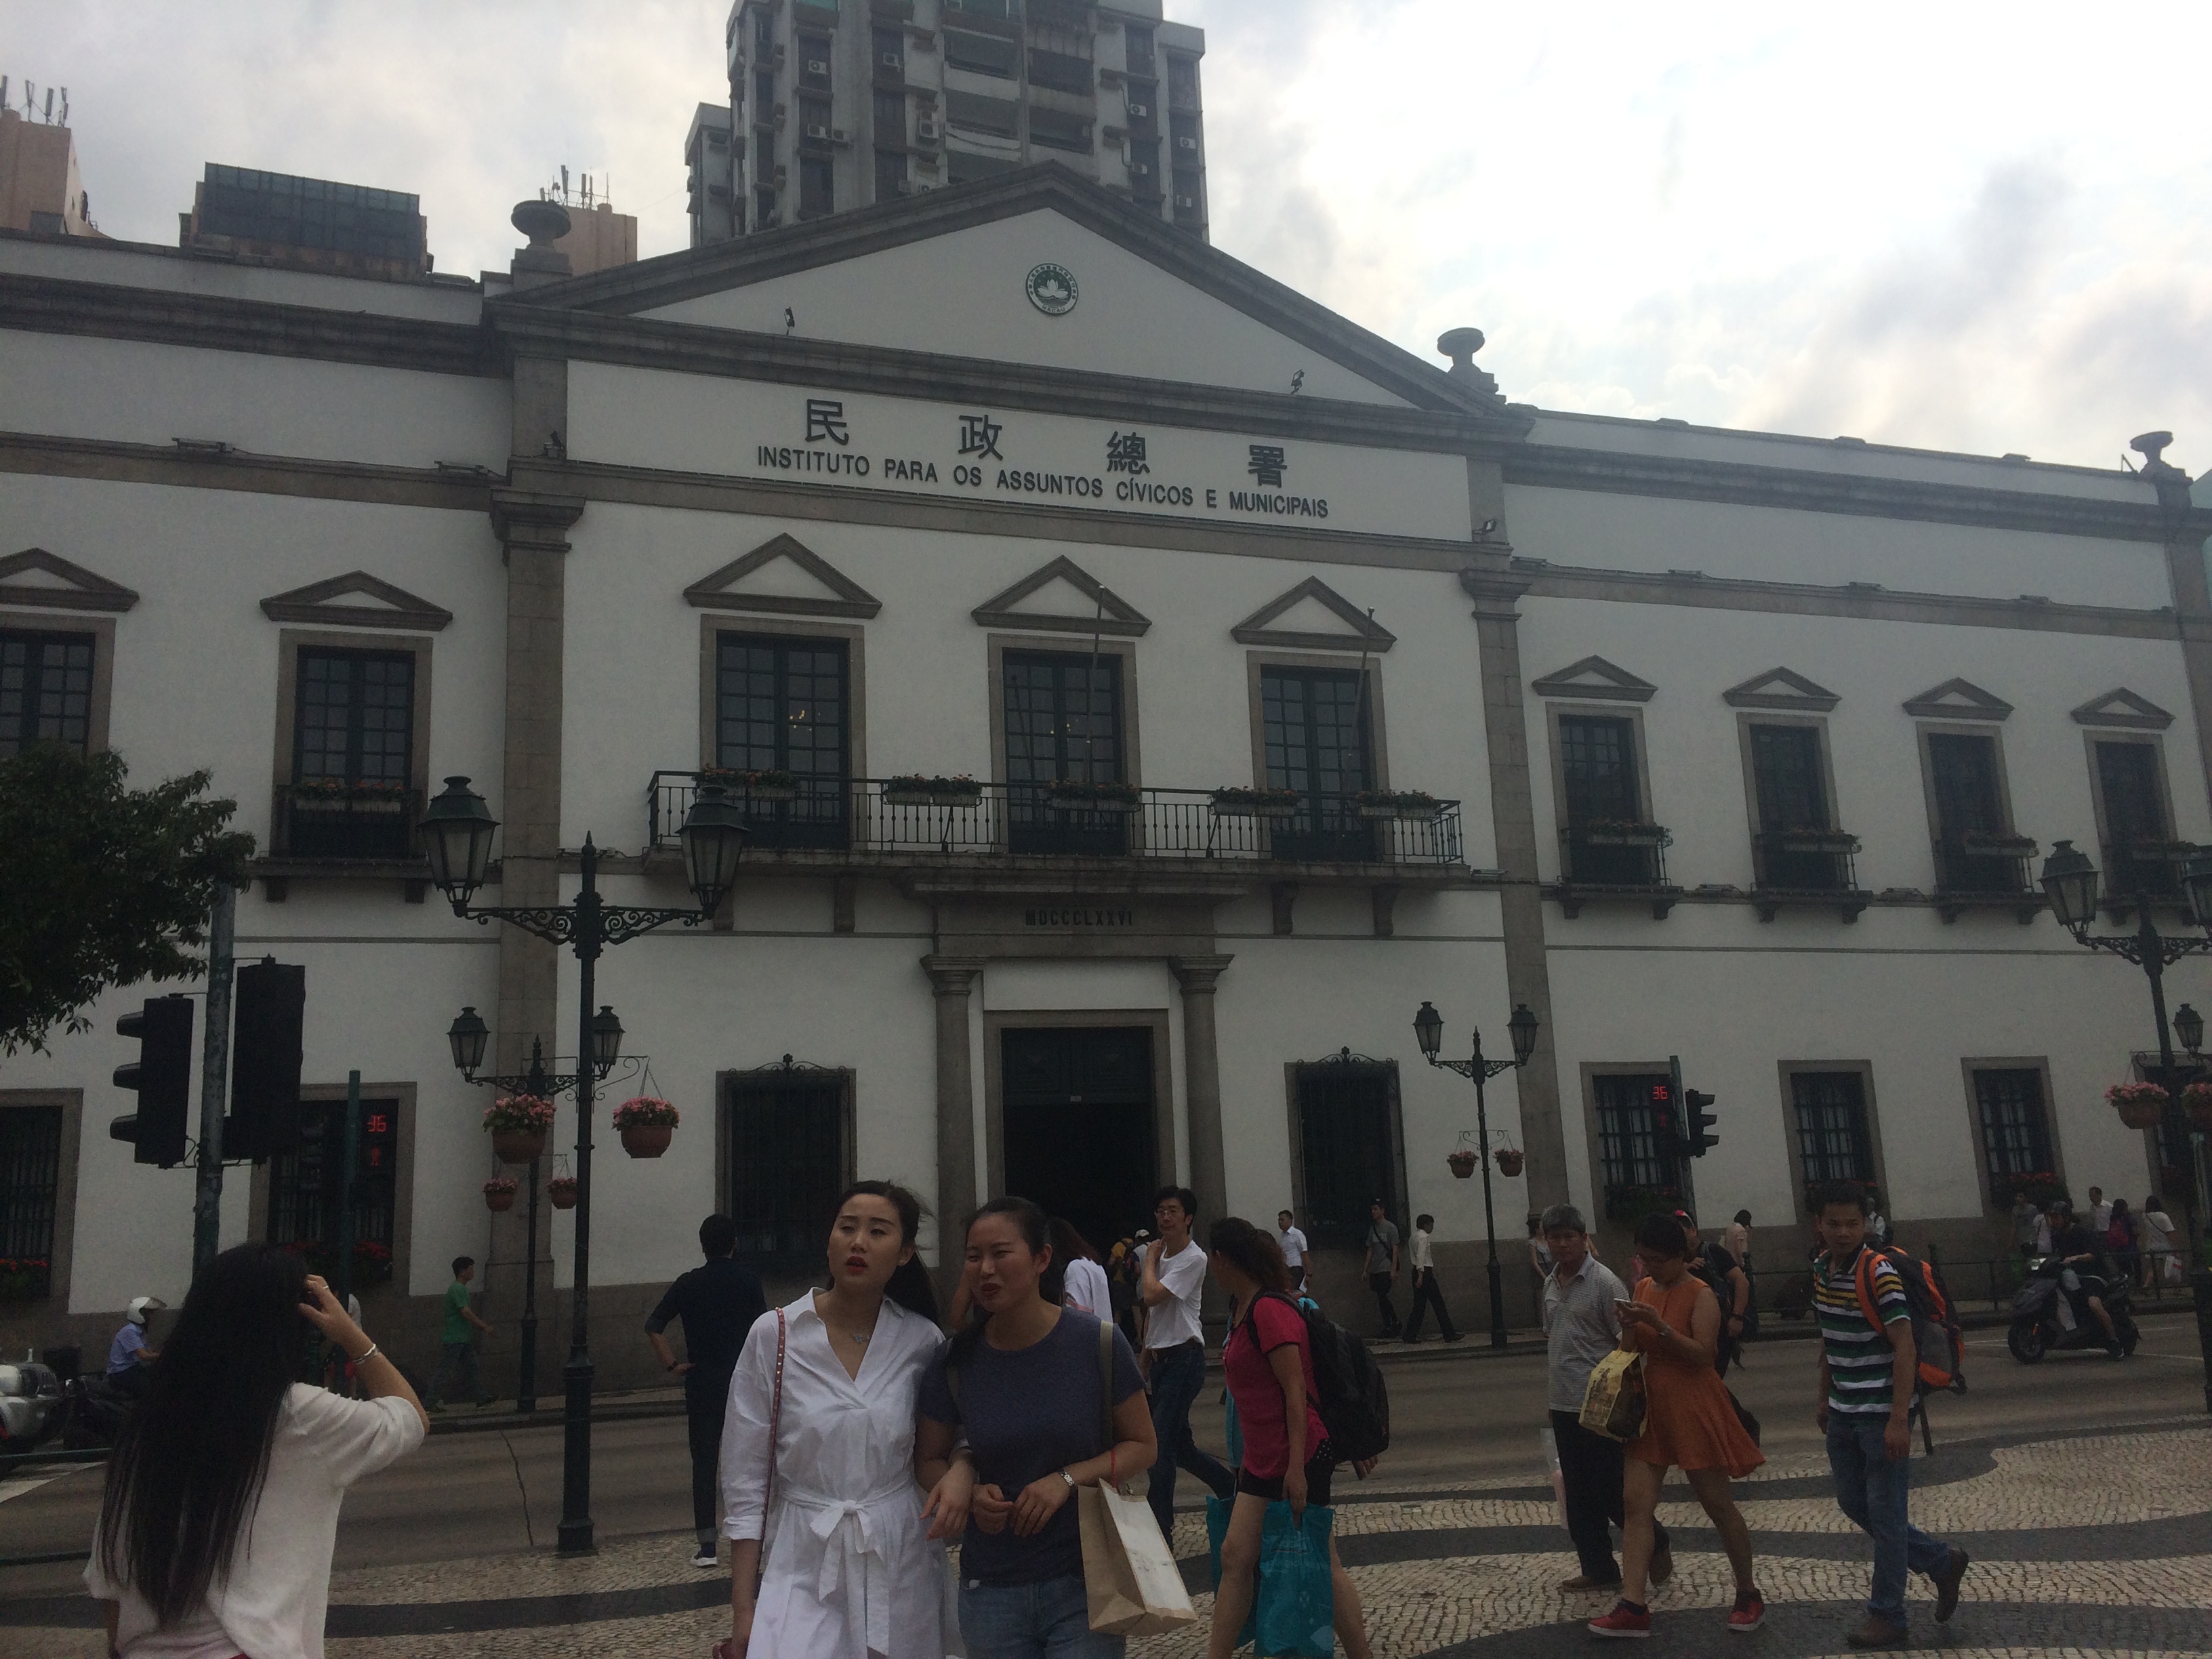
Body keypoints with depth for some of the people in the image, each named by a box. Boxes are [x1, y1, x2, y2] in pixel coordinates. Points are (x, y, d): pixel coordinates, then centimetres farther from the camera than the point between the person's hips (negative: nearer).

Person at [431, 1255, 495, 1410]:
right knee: (445, 1370, -4)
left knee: (472, 1367, 10)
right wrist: (484, 1327, -21)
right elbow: (466, 1313, -24)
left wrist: (482, 1327, 18)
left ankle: (480, 1397, 13)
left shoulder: (462, 1288, 14)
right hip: (455, 1338, -10)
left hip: (464, 1338, 10)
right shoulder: (456, 1289, -17)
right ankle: (434, 1401, 1)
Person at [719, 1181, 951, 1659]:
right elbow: (745, 1481, -3)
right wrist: (743, 1611, -4)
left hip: (901, 1567, 2)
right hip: (803, 1569, -1)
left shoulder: (922, 1341, -2)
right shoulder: (774, 1335, -6)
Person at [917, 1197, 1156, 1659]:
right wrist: (970, 1489, -13)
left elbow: (1141, 1445, -1)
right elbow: (928, 1459, 8)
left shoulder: (1097, 1343, -10)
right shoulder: (956, 1361, -4)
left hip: (1085, 1584, -2)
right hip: (991, 1591, 2)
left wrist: (1068, 1478, -17)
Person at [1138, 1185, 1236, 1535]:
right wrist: (1146, 1350, 19)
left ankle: (1160, 1526, -3)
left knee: (1161, 1443, -10)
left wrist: (1150, 1259, -8)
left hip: (1185, 1358, -8)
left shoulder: (1194, 1258, -13)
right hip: (1161, 1358, 9)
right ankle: (1232, 1488, 32)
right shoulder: (1161, 1253, 12)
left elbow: (1152, 1295, -23)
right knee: (1179, 1444, 14)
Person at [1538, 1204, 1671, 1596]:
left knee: (1610, 1489, -1)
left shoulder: (1603, 1282, -11)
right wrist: (1549, 1393, 18)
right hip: (1564, 1404, 7)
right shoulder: (1551, 1283, 11)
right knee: (1578, 1494, 11)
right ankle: (1598, 1568, 21)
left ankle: (1656, 1543, 22)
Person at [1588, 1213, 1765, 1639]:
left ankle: (1748, 1594, 25)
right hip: (1649, 1408, 6)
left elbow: (1703, 1353, -20)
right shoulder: (1643, 1289, 9)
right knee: (1635, 1500, -4)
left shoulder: (1700, 1295, -10)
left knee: (1716, 1501, 6)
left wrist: (1659, 1325, -28)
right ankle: (1633, 1607, -6)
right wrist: (1629, 1327, -9)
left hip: (1693, 1408, -6)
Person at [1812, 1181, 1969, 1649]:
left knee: (1885, 1513, 3)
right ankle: (1942, 1562, 32)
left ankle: (1887, 1616, 16)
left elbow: (1904, 1347, -21)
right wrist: (1825, 1399, 19)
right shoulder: (1821, 1269, 4)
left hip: (1881, 1413, -8)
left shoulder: (1879, 1273, -19)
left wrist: (1898, 1419, -24)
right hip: (1843, 1413, 8)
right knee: (1853, 1503, 16)